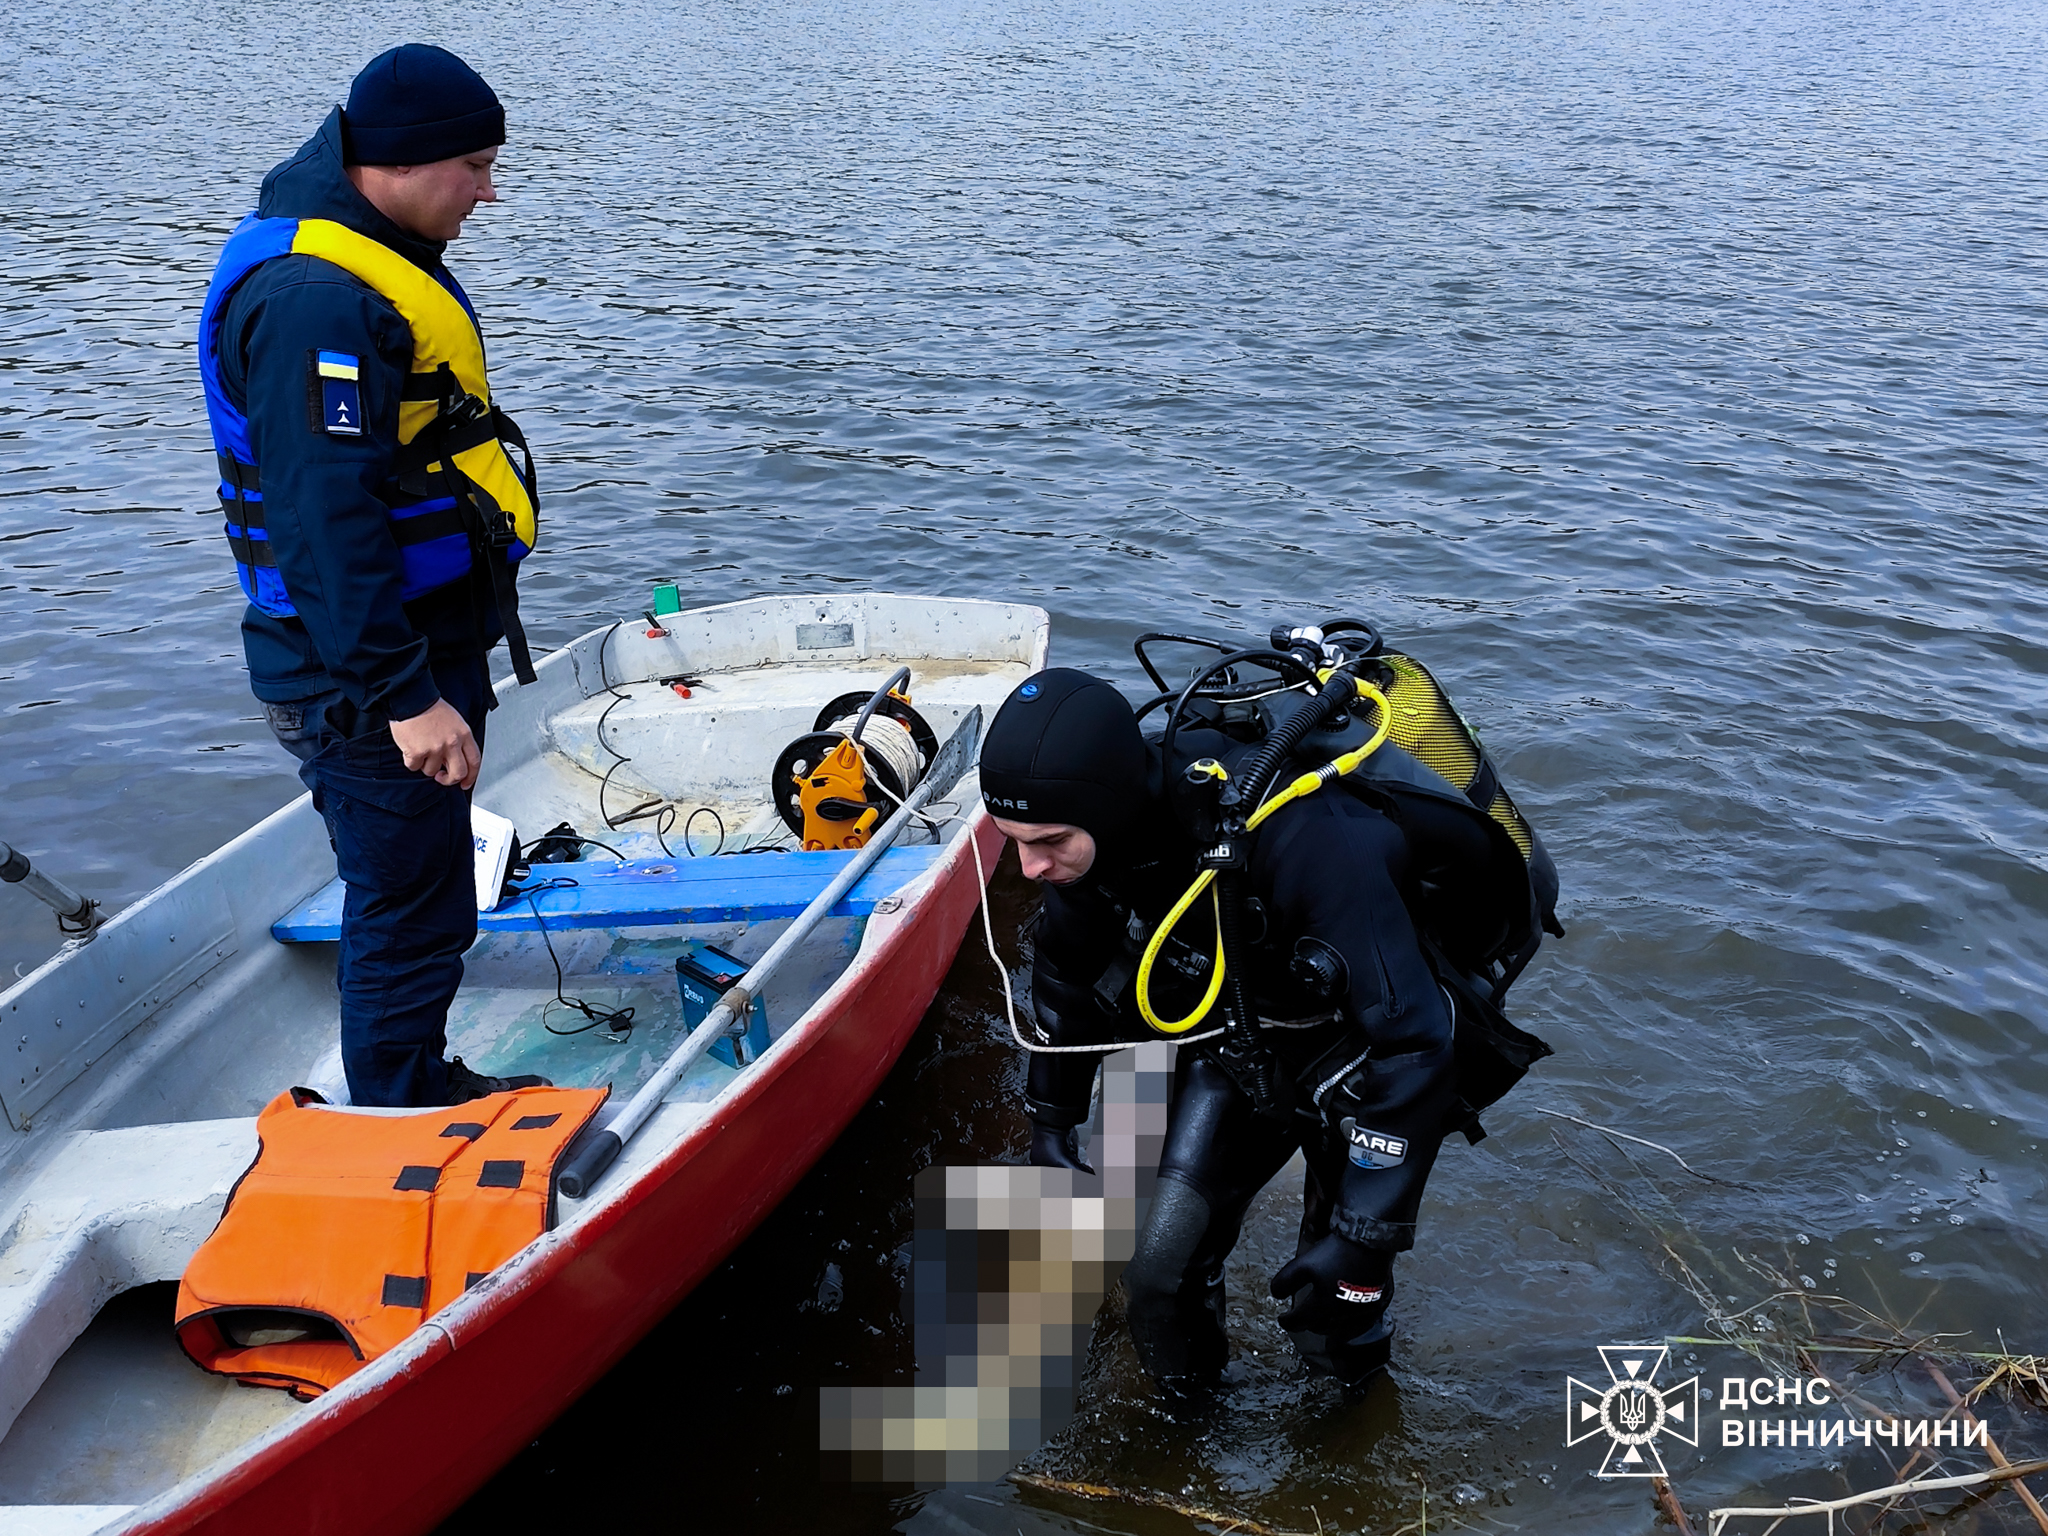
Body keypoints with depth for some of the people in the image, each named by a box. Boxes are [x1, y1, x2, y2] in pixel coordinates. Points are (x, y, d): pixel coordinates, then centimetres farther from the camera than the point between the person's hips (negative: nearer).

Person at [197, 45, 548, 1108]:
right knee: (409, 915, 1)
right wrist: (405, 696, -26)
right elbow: (329, 522, -28)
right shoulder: (314, 300, -24)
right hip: (363, 688, -11)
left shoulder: (371, 256, 12)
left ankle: (421, 1084, 39)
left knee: (419, 891, 22)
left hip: (419, 645, 11)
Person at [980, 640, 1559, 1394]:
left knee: (1329, 1317, -4)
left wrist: (1364, 1233, -36)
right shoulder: (1101, 829, -20)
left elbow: (1410, 1041, -38)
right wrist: (1050, 1118, 10)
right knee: (1161, 1276, 0)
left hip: (1368, 1038, -5)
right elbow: (1070, 969, 4)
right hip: (1242, 1031, 5)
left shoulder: (1300, 838, -42)